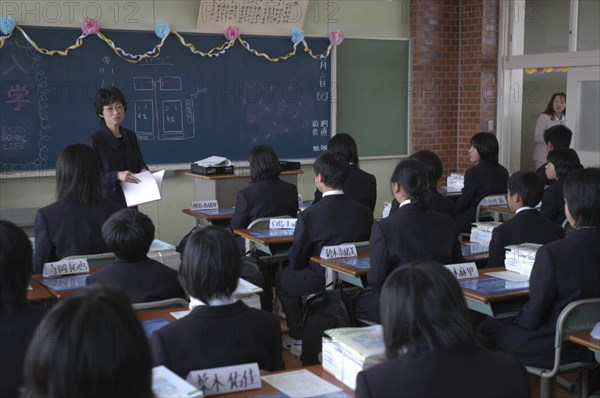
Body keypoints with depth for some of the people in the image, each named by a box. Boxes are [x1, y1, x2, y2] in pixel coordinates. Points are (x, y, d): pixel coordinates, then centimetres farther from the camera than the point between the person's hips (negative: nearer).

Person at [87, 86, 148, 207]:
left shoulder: (130, 136, 8)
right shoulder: (94, 140, -9)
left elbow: (140, 161, 19)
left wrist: (143, 170, -3)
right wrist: (117, 176, -25)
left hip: (130, 200, 5)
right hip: (106, 202, -5)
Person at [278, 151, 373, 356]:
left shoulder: (308, 215, -19)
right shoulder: (365, 212, -5)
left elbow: (296, 261, -10)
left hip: (322, 284, -5)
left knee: (284, 277, 24)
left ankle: (299, 339, 30)